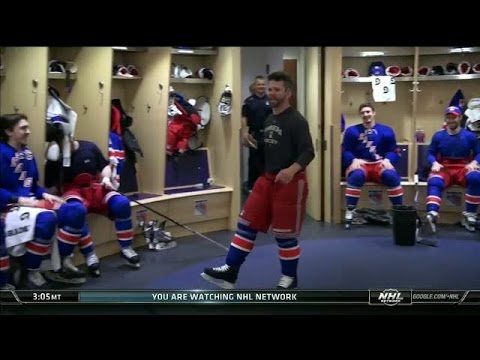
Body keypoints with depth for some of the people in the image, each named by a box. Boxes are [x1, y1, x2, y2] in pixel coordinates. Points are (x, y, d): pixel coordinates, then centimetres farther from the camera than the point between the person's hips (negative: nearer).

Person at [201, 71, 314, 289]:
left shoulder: (297, 121, -14)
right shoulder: (269, 120, 12)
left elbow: (308, 152, -22)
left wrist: (292, 170, -38)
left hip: (290, 183, -8)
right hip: (266, 180, 8)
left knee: (285, 232, 1)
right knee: (247, 224, 5)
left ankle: (290, 278, 20)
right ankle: (230, 271, 10)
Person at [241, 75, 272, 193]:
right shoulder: (249, 101, 0)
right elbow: (244, 118, -3)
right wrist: (244, 134, -12)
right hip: (254, 134, -2)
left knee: (266, 159, 6)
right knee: (254, 160, 4)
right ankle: (251, 185, 12)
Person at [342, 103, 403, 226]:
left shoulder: (386, 130, 8)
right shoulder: (352, 131, 4)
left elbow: (394, 151, 7)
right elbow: (345, 151, 1)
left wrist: (387, 160, -14)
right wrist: (354, 160, -19)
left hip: (379, 165, 1)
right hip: (360, 165, -1)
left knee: (392, 175, -32)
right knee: (356, 176, -38)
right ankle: (350, 210, -28)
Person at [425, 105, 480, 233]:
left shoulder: (469, 136, 5)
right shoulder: (438, 136, 7)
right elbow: (430, 154, 8)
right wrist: (434, 163, -14)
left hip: (463, 169, 0)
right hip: (444, 169, 0)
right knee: (434, 182, -33)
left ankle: (470, 215, -25)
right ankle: (432, 214, -53)